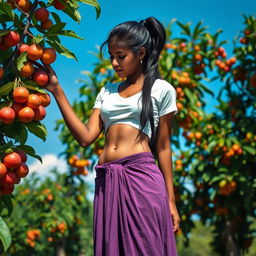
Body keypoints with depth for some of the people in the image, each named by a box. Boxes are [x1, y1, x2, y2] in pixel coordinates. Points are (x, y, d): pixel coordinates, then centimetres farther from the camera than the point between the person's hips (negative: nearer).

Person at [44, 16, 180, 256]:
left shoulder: (161, 90, 6)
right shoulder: (107, 91, 17)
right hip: (106, 181, 5)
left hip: (142, 177, -4)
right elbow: (85, 137, 5)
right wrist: (57, 91, 3)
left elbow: (163, 147, 4)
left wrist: (171, 200, 1)